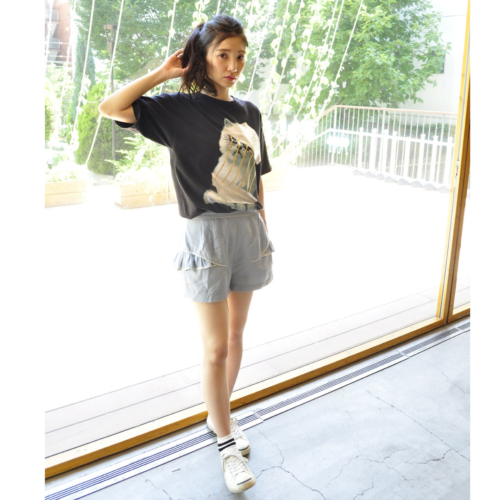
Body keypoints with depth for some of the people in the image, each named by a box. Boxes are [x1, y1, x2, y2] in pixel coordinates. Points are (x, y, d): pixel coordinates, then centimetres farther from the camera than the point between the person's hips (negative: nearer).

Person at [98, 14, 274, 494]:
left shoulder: (249, 112, 10)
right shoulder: (180, 107, -5)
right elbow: (110, 108, -17)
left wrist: (263, 231, 13)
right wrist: (162, 73, -9)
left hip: (248, 230, 6)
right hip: (207, 233, -5)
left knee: (235, 335, 17)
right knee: (216, 348, 2)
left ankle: (220, 414, 38)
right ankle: (227, 444, 21)